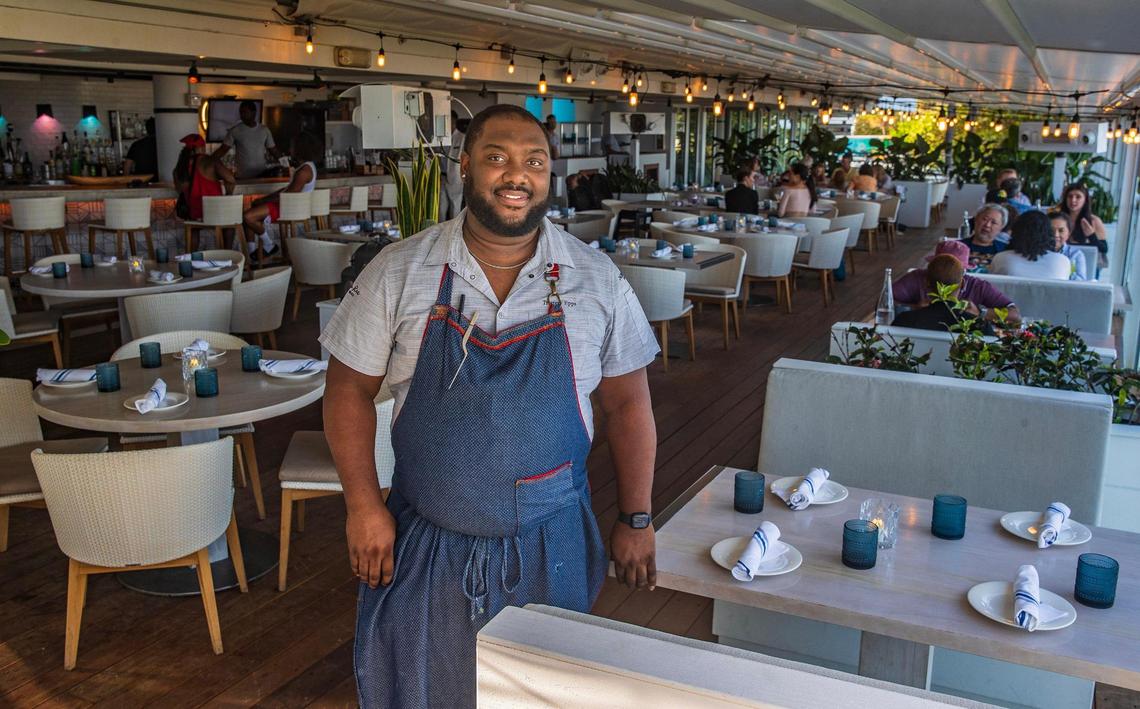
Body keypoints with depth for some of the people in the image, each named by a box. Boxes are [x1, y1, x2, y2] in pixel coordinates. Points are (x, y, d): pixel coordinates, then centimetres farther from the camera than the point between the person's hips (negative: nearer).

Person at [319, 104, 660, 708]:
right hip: (424, 545, 0)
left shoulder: (596, 280, -5)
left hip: (552, 545, 1)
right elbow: (349, 389, -1)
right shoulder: (398, 272, -8)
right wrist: (363, 506, -8)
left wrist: (635, 520, 2)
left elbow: (626, 403, 2)